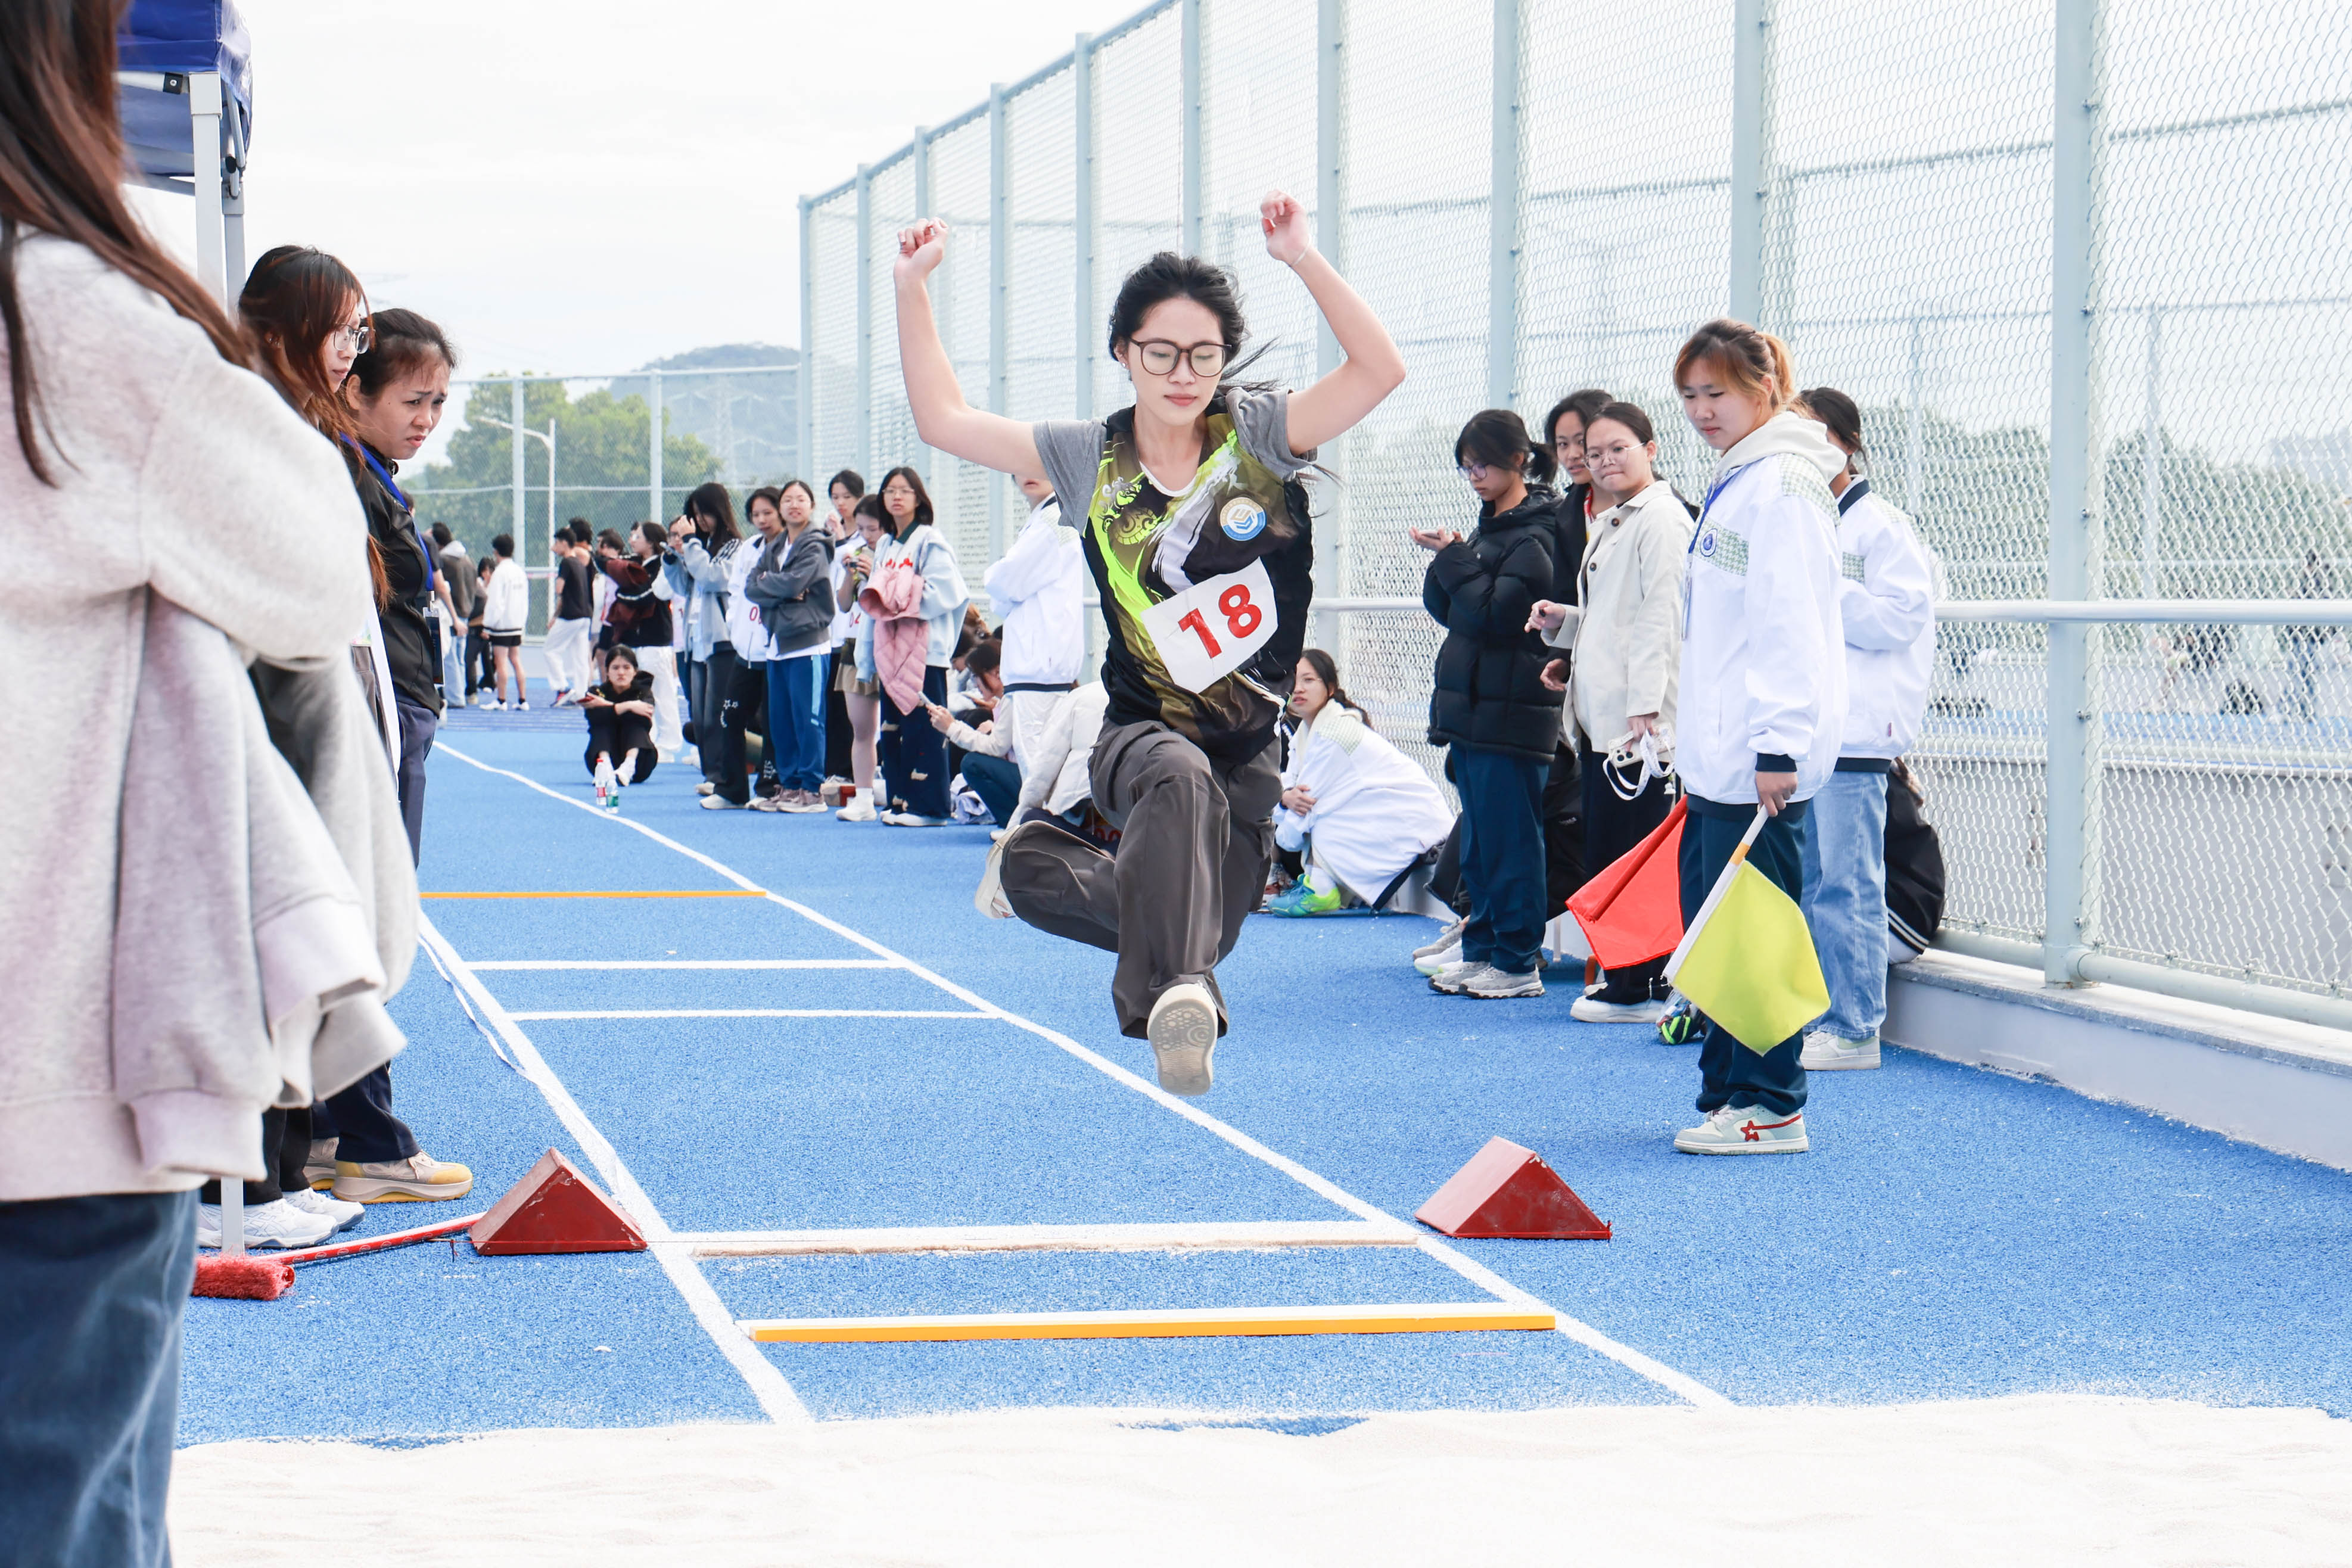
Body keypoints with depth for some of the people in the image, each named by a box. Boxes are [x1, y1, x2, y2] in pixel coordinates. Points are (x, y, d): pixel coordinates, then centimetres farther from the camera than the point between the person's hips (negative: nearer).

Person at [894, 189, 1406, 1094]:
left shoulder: (1256, 434, -5)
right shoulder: (1091, 460, -1)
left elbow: (1379, 370, -18)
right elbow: (944, 419, 1)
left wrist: (1303, 260, -28)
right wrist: (912, 286, -6)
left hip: (1249, 746, 2)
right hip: (1143, 733, -2)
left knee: (1204, 940, 6)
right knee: (1180, 778, -39)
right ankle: (1175, 987, -43)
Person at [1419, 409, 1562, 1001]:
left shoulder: (1534, 534, -11)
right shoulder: (1491, 526, 17)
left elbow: (1494, 612, -20)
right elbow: (1447, 608, 17)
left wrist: (1454, 558, -12)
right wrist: (1444, 560, -1)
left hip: (1511, 710, -9)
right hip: (1471, 707, 9)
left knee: (1510, 838, -6)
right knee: (1478, 839, 12)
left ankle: (1517, 963, -2)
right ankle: (1482, 949, 18)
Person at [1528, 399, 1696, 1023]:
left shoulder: (1661, 517, -9)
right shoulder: (1609, 524, 21)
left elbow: (1660, 617, -16)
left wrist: (1643, 707, -21)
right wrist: (1564, 621, 11)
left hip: (1640, 721, -10)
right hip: (1599, 715, 10)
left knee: (1635, 852, -7)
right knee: (1604, 850, 10)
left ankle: (1644, 989, -3)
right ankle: (1621, 978, 16)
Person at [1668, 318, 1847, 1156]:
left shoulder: (1783, 488, -12)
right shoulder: (1731, 484, 19)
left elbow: (1792, 623, -18)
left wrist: (1780, 745, -21)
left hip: (1760, 758, -10)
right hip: (1717, 755, 10)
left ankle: (1769, 1108, -2)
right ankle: (1728, 1094, 19)